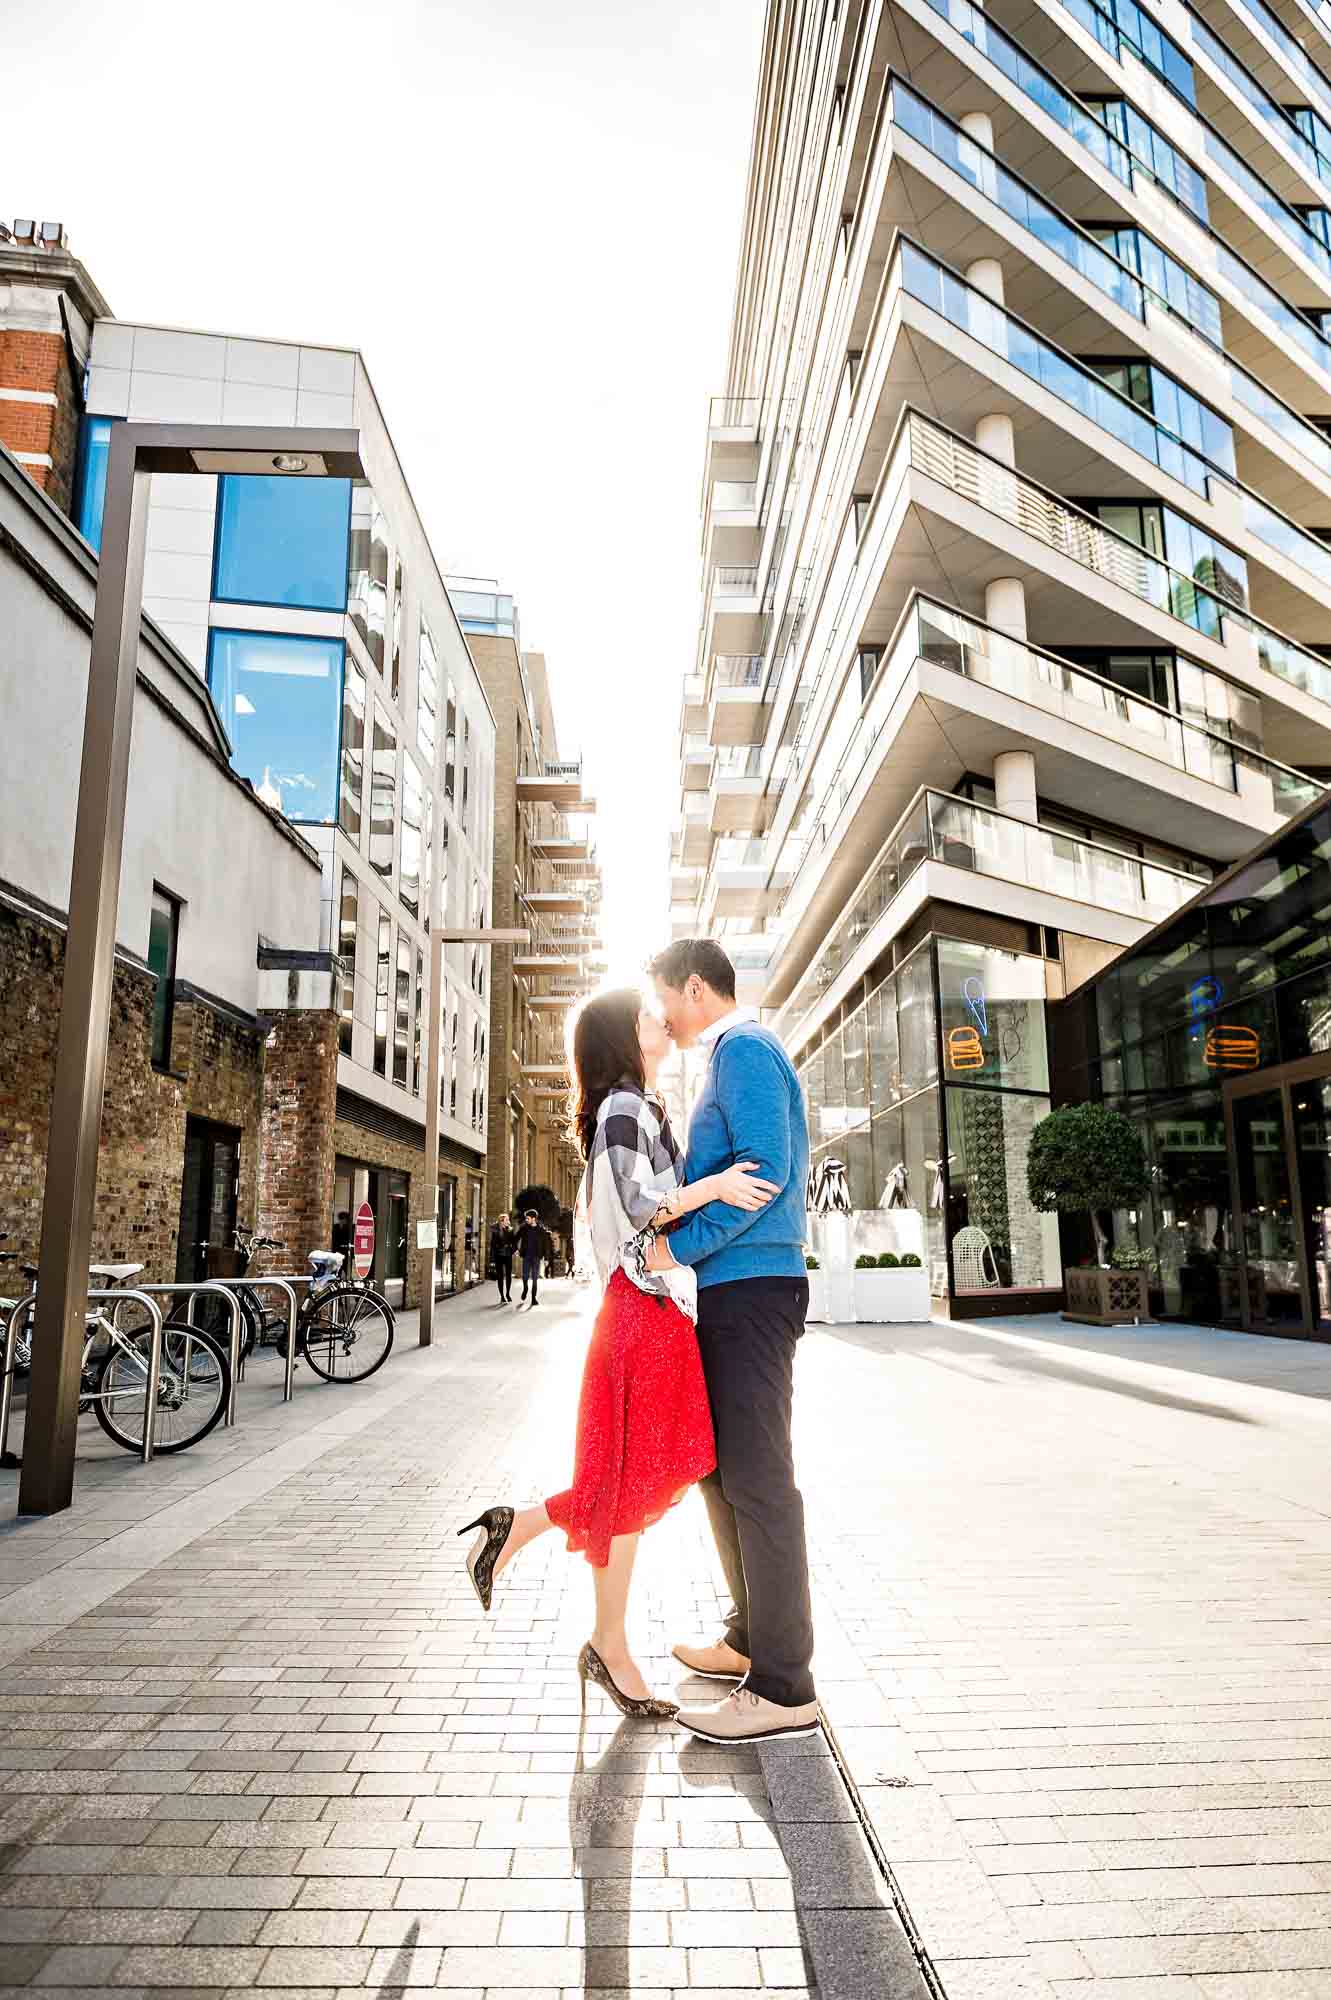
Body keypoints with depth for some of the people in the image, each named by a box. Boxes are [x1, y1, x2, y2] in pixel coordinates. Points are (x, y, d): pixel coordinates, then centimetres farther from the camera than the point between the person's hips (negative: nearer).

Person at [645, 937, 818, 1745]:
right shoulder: (741, 1052, 20)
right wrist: (680, 1239, 16)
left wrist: (679, 1246, -18)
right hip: (738, 1290, 11)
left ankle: (783, 1688, 3)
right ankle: (753, 1640, 30)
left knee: (756, 1478, -6)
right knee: (721, 1468, 18)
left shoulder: (743, 1049, -11)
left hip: (749, 1290, -11)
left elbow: (765, 1169, -22)